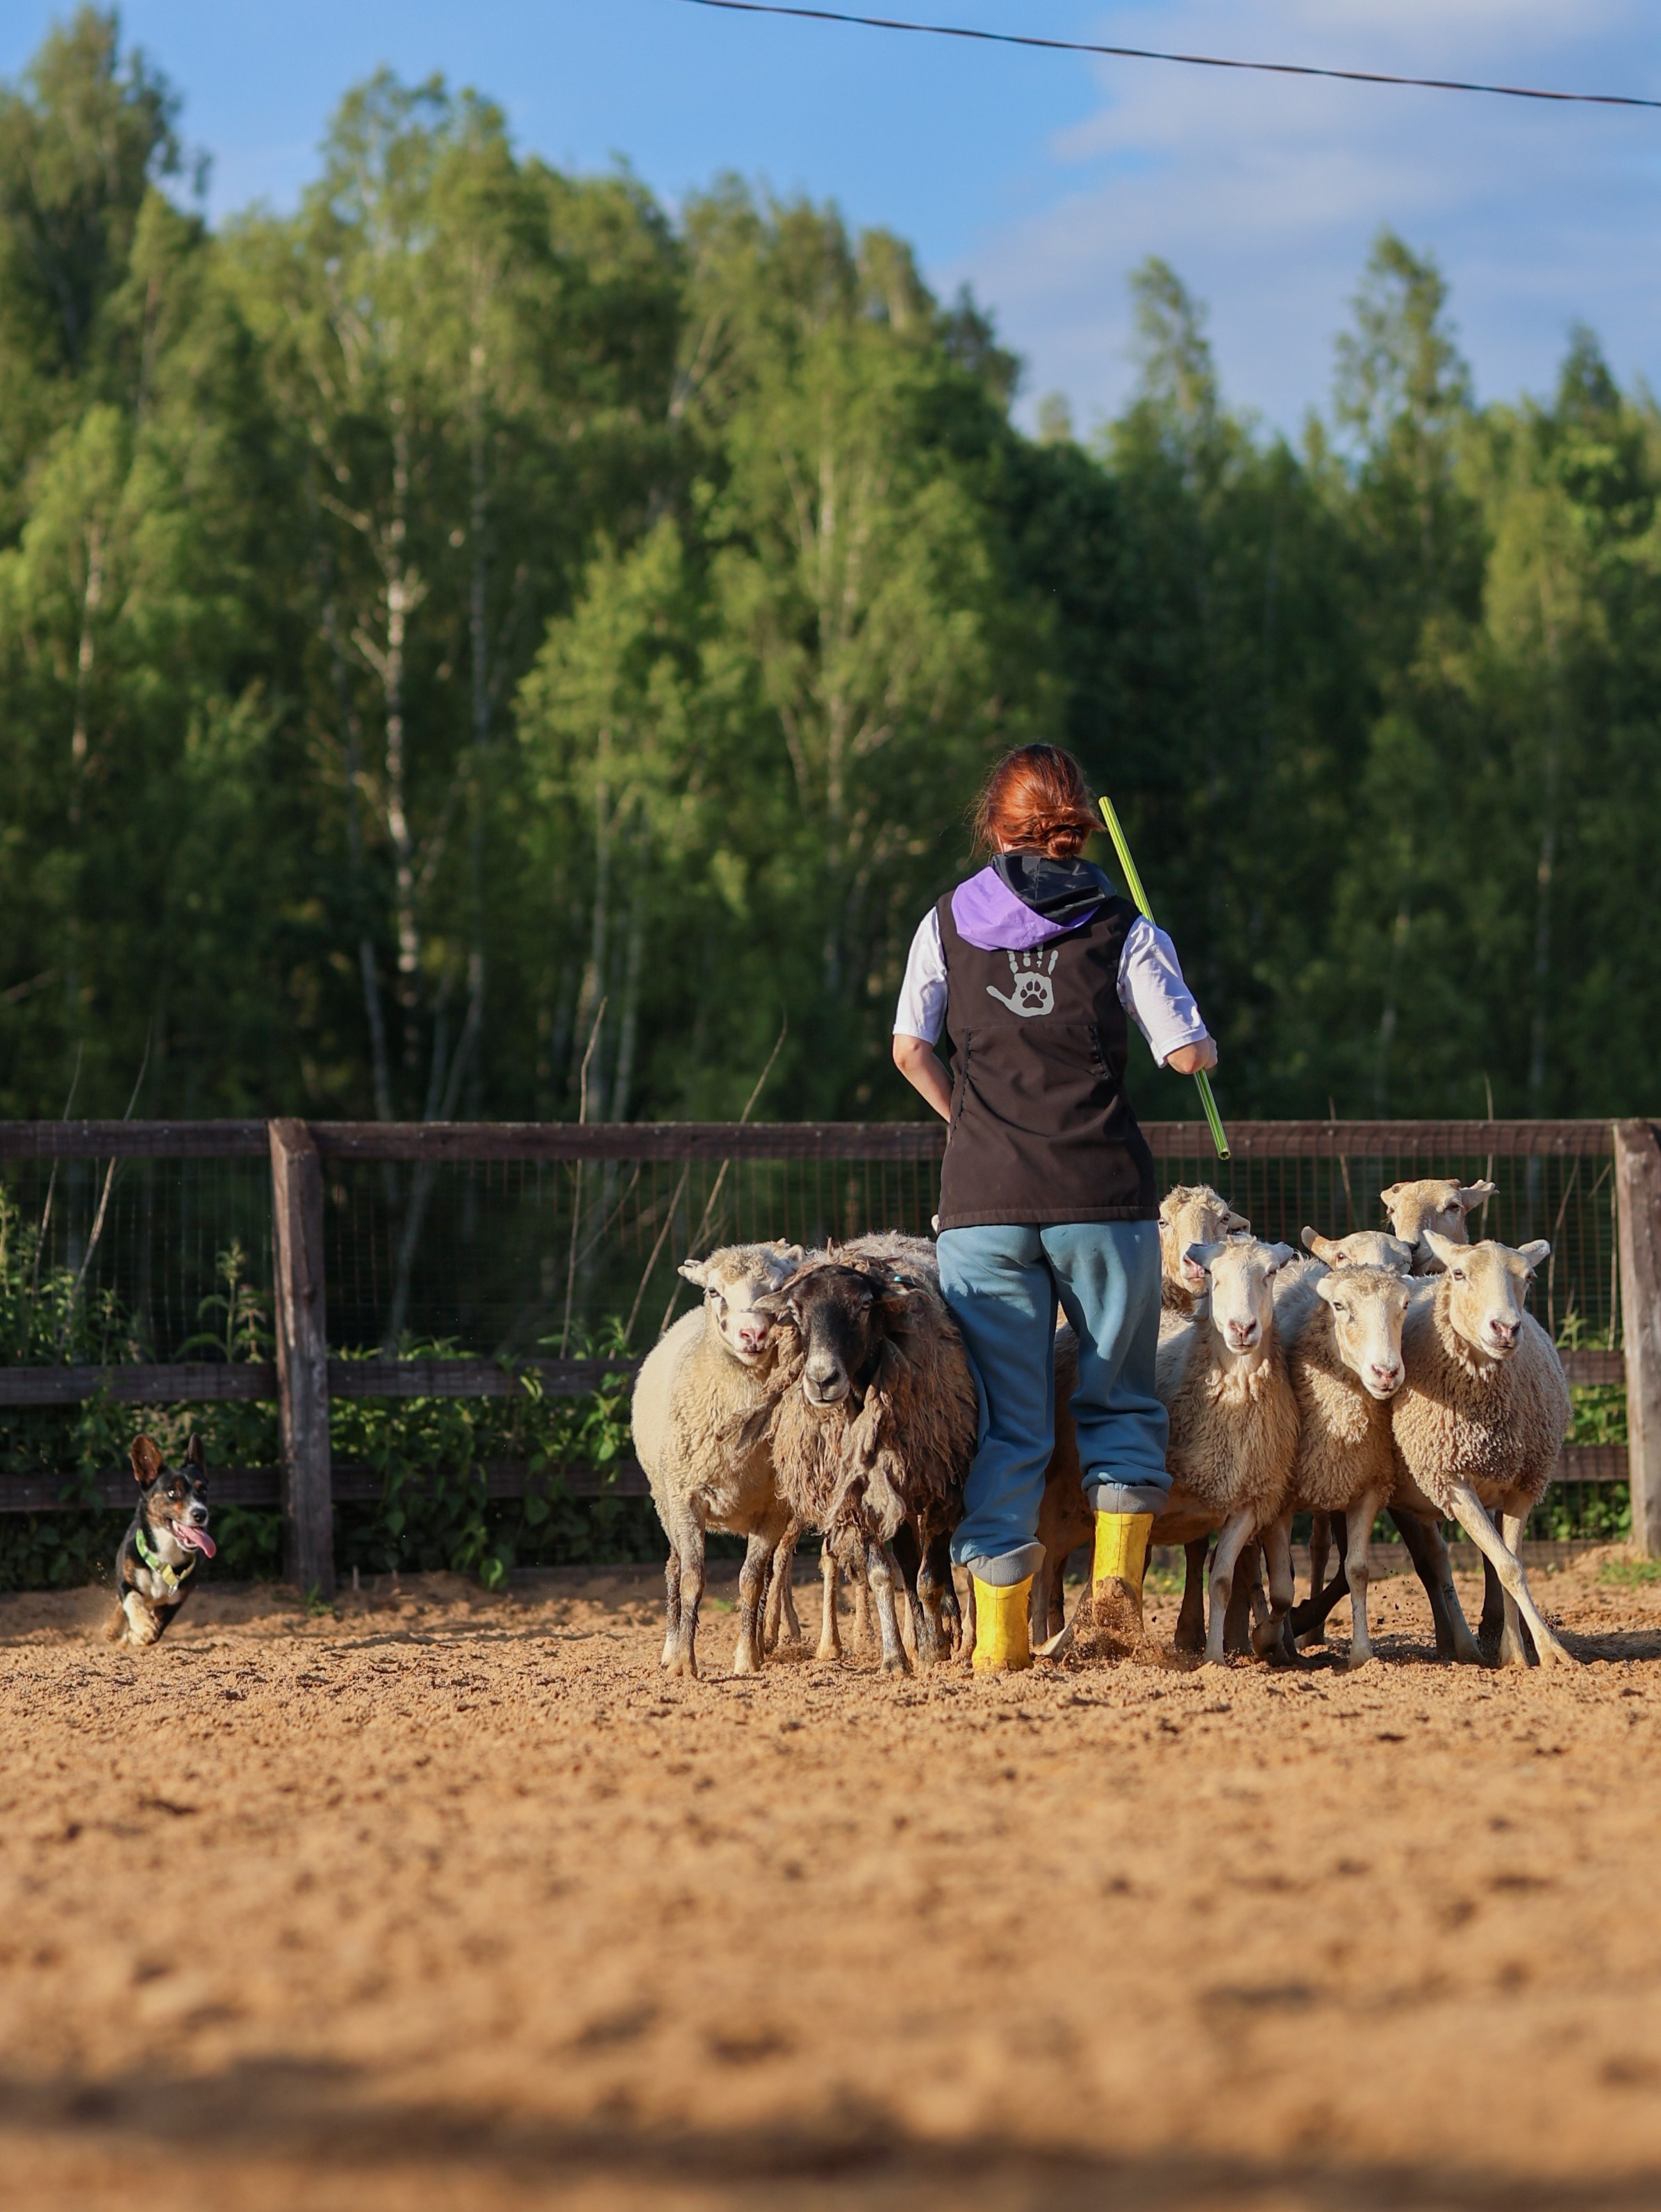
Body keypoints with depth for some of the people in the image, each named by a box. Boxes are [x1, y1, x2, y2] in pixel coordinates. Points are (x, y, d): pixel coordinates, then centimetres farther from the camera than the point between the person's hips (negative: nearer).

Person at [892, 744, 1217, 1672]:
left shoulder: (948, 924, 7)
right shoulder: (1121, 929, 1)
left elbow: (910, 1050, 10)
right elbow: (1189, 1053, -3)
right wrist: (1201, 1046, 20)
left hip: (984, 1203, 1)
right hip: (1103, 1194, -1)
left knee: (1008, 1418, 5)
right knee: (1121, 1398, 14)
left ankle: (1000, 1628, 1)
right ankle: (1118, 1569, -5)